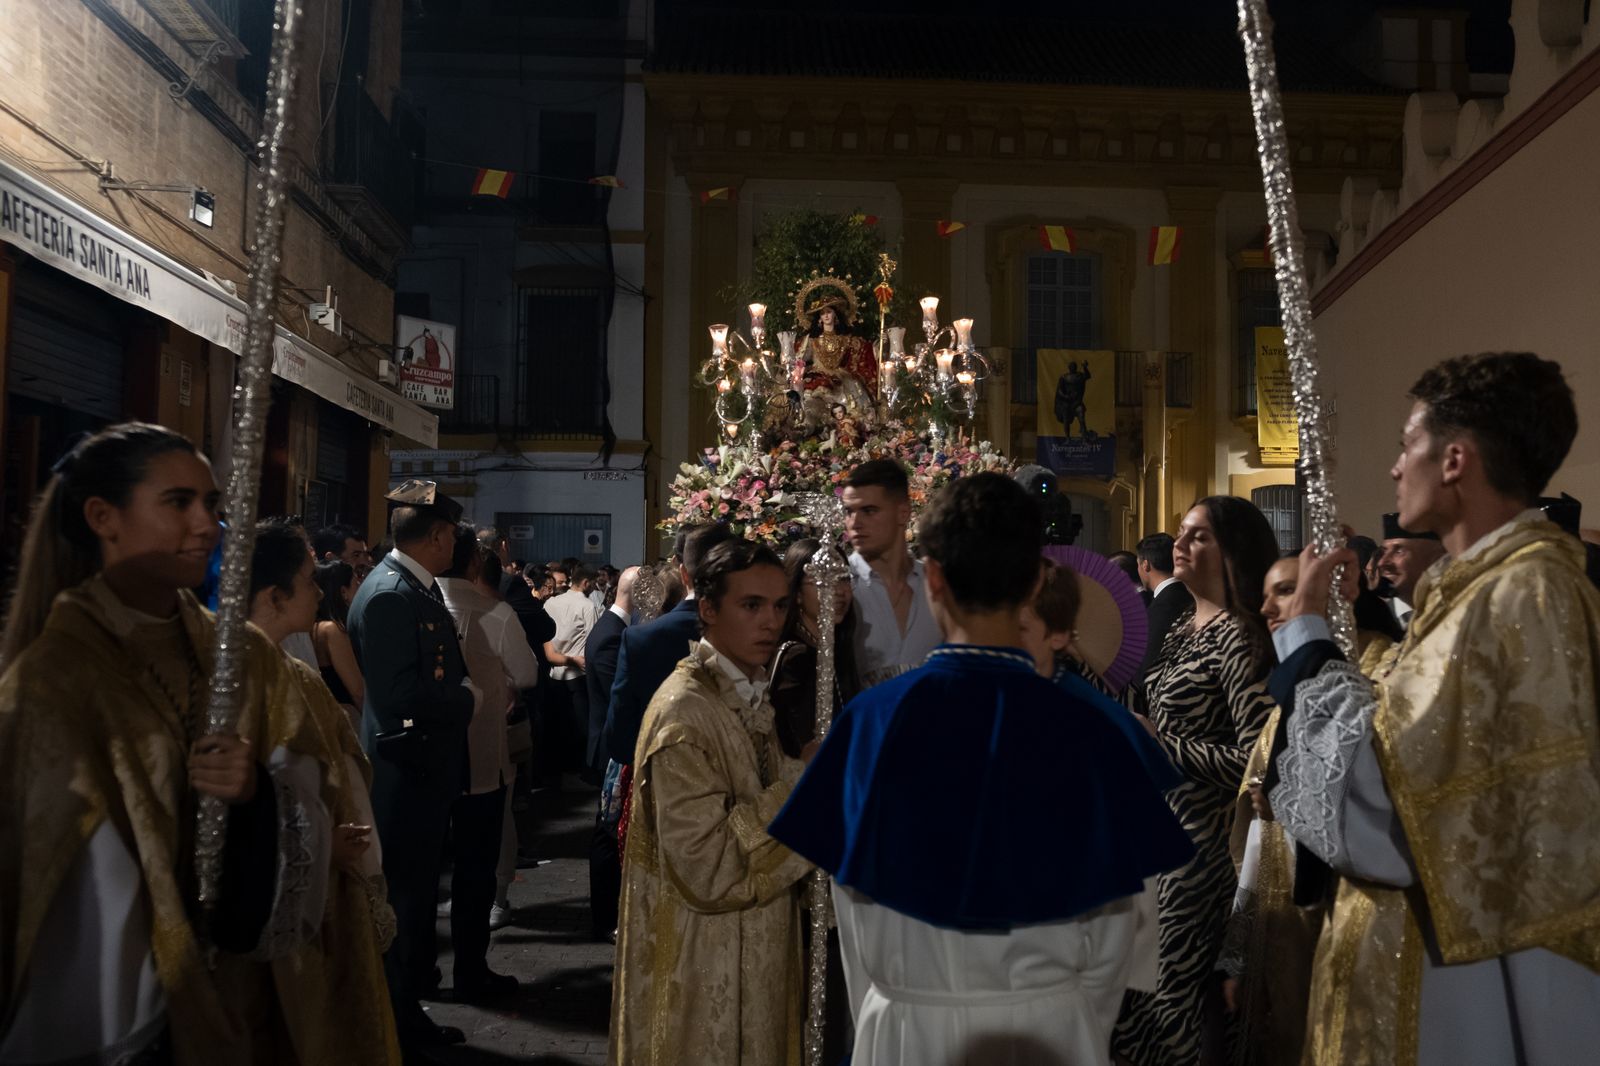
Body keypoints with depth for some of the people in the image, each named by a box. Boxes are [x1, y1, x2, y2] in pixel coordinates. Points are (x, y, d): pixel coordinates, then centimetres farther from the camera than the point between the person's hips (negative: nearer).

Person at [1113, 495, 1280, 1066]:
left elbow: (1255, 757, -23)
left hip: (1199, 833, -8)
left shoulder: (1237, 636, -17)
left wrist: (1159, 745, -19)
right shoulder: (1184, 626, 10)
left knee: (1170, 982, 1)